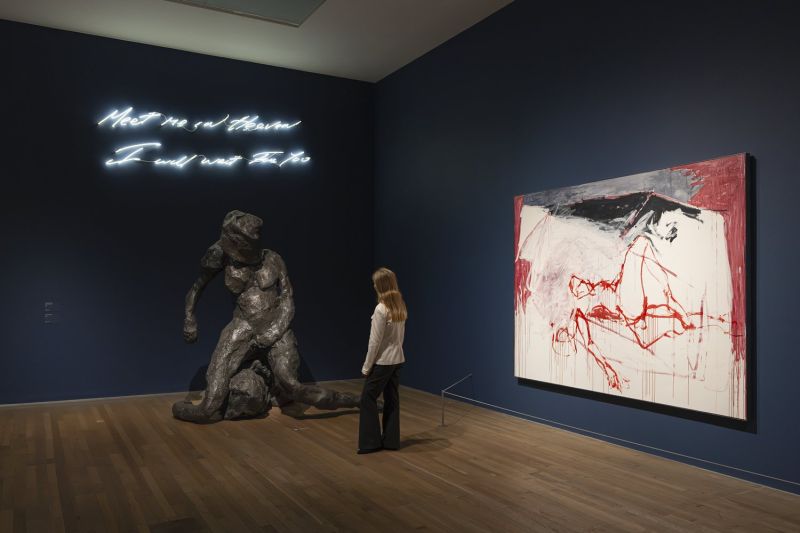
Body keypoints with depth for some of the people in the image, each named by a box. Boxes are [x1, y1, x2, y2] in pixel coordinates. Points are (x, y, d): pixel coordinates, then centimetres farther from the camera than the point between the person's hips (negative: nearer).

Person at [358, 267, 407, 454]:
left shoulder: (381, 309, -21)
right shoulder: (400, 307, 2)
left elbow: (375, 342, -18)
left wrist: (367, 366, -10)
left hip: (382, 362, -8)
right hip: (397, 359, 8)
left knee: (368, 398, 5)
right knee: (392, 399, 13)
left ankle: (370, 442, 10)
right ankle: (391, 440, 21)